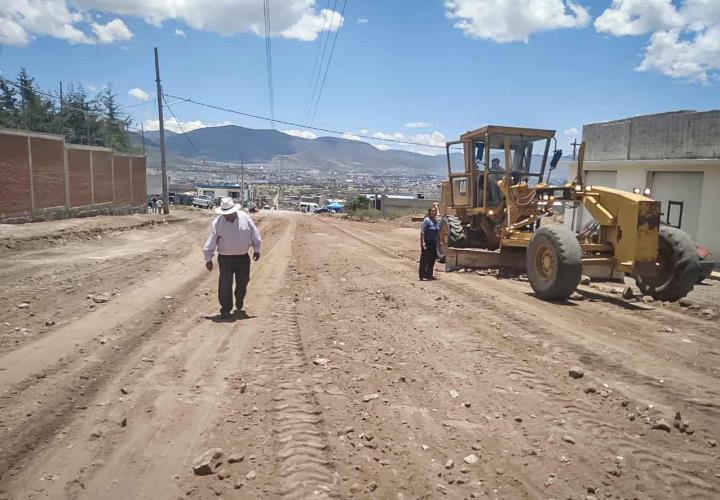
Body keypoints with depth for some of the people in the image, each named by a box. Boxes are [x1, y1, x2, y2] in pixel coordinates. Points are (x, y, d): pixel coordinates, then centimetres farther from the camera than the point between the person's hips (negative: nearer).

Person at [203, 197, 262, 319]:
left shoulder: (245, 217, -4)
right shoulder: (217, 223, -9)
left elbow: (254, 234, 5)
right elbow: (210, 243, -5)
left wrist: (256, 249, 5)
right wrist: (208, 259, -5)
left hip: (243, 257, 2)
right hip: (225, 259, -2)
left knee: (242, 282, 14)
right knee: (225, 285, -4)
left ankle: (239, 304, 39)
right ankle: (225, 310, 7)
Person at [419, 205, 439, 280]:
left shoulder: (436, 221, 13)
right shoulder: (426, 220, -11)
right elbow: (422, 232, -17)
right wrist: (423, 242, -23)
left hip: (434, 243, 8)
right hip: (427, 243, -8)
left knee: (432, 260, 13)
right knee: (425, 260, -4)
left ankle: (429, 274, 23)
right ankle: (422, 276, 0)